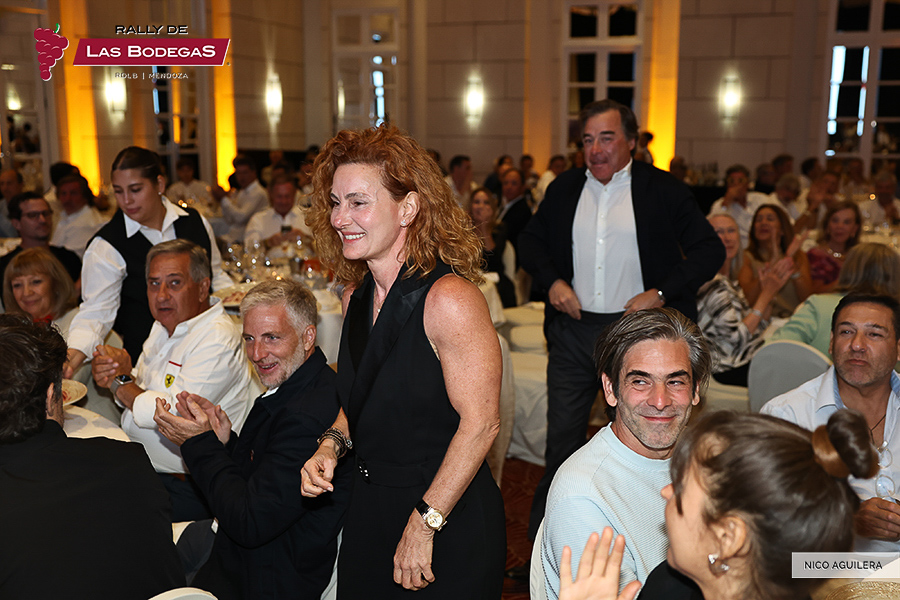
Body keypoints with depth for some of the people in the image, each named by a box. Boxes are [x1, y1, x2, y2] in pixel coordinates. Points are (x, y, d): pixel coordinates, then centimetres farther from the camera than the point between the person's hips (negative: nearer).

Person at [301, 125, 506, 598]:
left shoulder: (449, 299, -21)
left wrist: (424, 524, -17)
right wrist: (331, 446, -3)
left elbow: (480, 422, -21)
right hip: (368, 509, 7)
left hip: (450, 524, -7)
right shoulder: (356, 297, 2)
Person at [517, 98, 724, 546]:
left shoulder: (663, 191, -3)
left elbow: (711, 250, -3)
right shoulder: (564, 189, 7)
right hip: (573, 329, 3)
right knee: (561, 438, 9)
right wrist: (551, 281, -3)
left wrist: (660, 294, -14)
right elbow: (529, 241, 16)